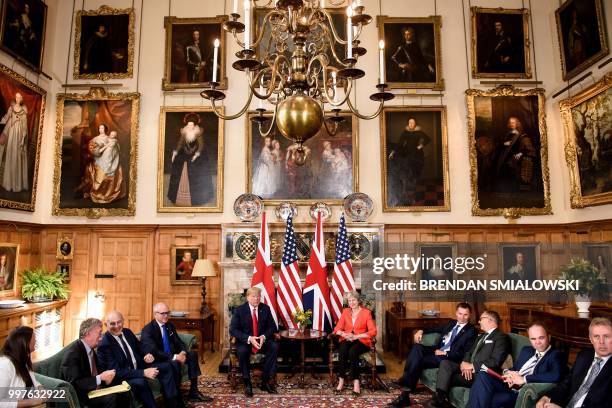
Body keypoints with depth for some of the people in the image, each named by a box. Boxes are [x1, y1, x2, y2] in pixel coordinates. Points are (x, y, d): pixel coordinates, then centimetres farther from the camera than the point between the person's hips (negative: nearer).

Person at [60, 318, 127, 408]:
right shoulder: (73, 352, -17)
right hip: (78, 395, -8)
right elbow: (74, 383, -23)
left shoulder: (91, 350, 11)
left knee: (124, 394, -12)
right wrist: (100, 378, -24)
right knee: (110, 397, -28)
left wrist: (105, 377, -4)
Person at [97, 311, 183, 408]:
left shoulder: (127, 332, 3)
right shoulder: (104, 345, -20)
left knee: (166, 367, -5)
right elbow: (116, 372, -25)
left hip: (138, 366, 8)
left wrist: (148, 355, -8)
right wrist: (143, 373, -31)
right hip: (121, 377, -8)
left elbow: (140, 348, 17)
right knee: (140, 382, -37)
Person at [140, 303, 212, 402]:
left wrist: (183, 353, -15)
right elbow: (153, 352, -26)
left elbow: (179, 342, 8)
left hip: (171, 355, 8)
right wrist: (174, 357, -30)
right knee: (175, 363, -34)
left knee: (192, 355, -10)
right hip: (157, 360, -8)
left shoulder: (170, 325, 7)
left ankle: (193, 391, -8)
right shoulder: (147, 330, -16)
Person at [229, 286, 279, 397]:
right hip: (245, 341, -2)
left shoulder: (265, 308, 0)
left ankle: (265, 381, -15)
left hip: (262, 340, 3)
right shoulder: (239, 310, -6)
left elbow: (272, 327, 2)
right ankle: (247, 383, -16)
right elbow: (233, 330, -11)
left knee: (274, 346, -26)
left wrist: (264, 336, -20)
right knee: (242, 351, -35)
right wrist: (249, 338, -25)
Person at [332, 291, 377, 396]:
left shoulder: (366, 312, 0)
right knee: (342, 351, -31)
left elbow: (373, 331, -8)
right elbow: (337, 328, 7)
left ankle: (356, 382, -27)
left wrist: (356, 336, -17)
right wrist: (343, 334, -16)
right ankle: (341, 381, -23)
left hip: (361, 341, -2)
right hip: (347, 340, 3)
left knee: (353, 352, -34)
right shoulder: (345, 311, 11)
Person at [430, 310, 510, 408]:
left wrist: (472, 366, -15)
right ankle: (440, 398, -27)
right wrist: (465, 364, -5)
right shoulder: (481, 337, 25)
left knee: (448, 378, -19)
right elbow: (469, 353, 18)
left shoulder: (501, 337, -4)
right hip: (469, 368, 8)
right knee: (445, 363, -18)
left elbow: (495, 361, -16)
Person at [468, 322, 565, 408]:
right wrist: (508, 372, -3)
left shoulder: (555, 355, 1)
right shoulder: (526, 350, 22)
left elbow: (556, 376, -19)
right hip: (509, 386, 6)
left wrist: (523, 379, -18)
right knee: (484, 377, -26)